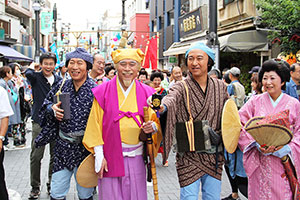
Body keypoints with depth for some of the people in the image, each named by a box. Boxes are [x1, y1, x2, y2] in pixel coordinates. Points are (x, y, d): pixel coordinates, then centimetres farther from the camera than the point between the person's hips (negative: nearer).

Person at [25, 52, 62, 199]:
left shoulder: (59, 81, 8)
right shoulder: (36, 77, -2)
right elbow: (28, 74, -25)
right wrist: (32, 67, -5)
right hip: (39, 122, -3)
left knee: (55, 156, 9)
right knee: (36, 156, -2)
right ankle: (35, 187, 12)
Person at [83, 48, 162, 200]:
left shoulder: (146, 93, 5)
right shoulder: (103, 91, 0)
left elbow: (155, 121, 8)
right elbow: (95, 126, 0)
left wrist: (153, 127, -16)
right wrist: (99, 155, -5)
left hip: (136, 157, 2)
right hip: (110, 157, -2)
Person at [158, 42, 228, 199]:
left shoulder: (220, 87, 7)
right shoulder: (181, 88, -5)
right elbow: (171, 98, -28)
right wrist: (162, 106, -51)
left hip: (214, 155, 3)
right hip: (189, 155, -3)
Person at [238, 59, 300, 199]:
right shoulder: (255, 101, 3)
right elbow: (241, 125, -3)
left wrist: (286, 148, -16)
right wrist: (257, 145, -15)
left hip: (284, 162, 0)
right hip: (260, 162, 0)